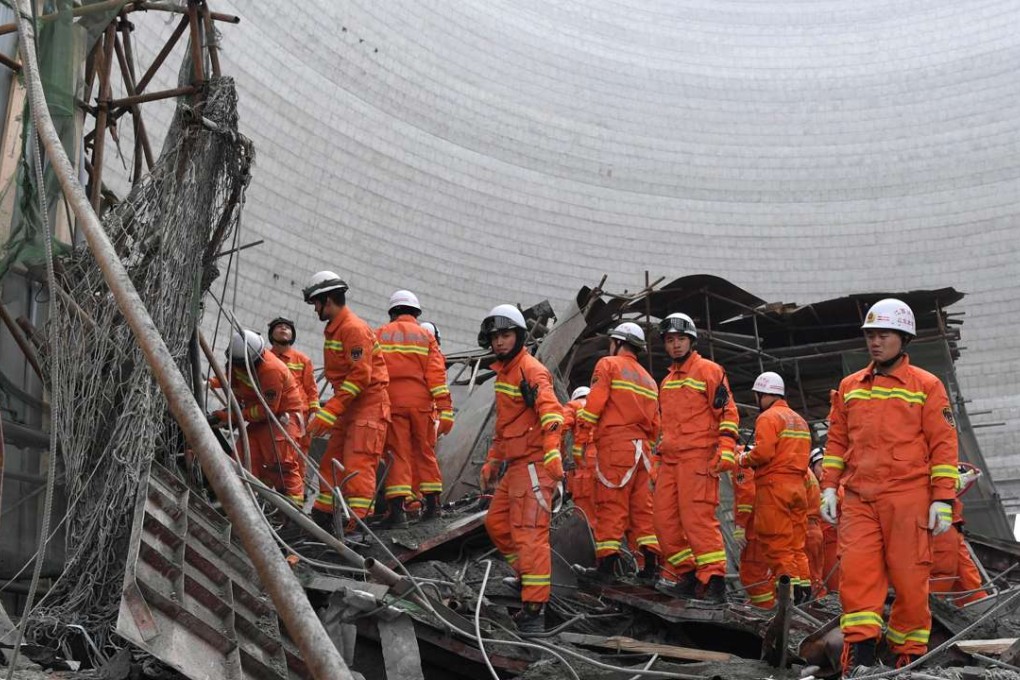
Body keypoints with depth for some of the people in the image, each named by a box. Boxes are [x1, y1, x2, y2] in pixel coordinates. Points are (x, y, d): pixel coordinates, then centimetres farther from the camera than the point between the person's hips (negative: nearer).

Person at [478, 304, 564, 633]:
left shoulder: (531, 370, -12)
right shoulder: (503, 372, 18)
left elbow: (550, 412, -27)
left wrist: (552, 453, -40)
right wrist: (492, 462, 31)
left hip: (534, 464, -10)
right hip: (514, 465, 10)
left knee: (529, 535, -11)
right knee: (497, 523, 18)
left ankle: (534, 610, -9)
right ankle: (528, 578, 30)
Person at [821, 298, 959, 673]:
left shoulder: (926, 386, 3)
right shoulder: (850, 386, 16)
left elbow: (944, 445, 1)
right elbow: (836, 441, 19)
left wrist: (943, 500, -5)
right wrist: (829, 487, 10)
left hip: (908, 499, -3)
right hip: (858, 500, 3)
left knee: (909, 578, 0)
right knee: (856, 571, -9)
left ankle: (910, 652, 11)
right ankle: (860, 650, -8)